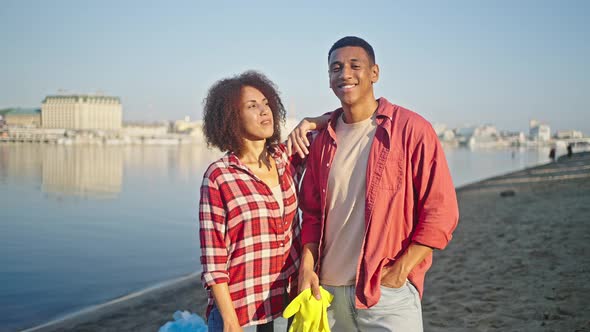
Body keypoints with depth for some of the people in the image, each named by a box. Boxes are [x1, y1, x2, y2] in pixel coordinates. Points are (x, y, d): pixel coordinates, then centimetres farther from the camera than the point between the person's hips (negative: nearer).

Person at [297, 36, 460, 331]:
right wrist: (307, 264, -1)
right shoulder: (323, 140, 8)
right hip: (327, 290, 4)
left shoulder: (412, 130, -7)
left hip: (388, 292, -4)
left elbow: (441, 211, -9)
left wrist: (400, 270, -13)